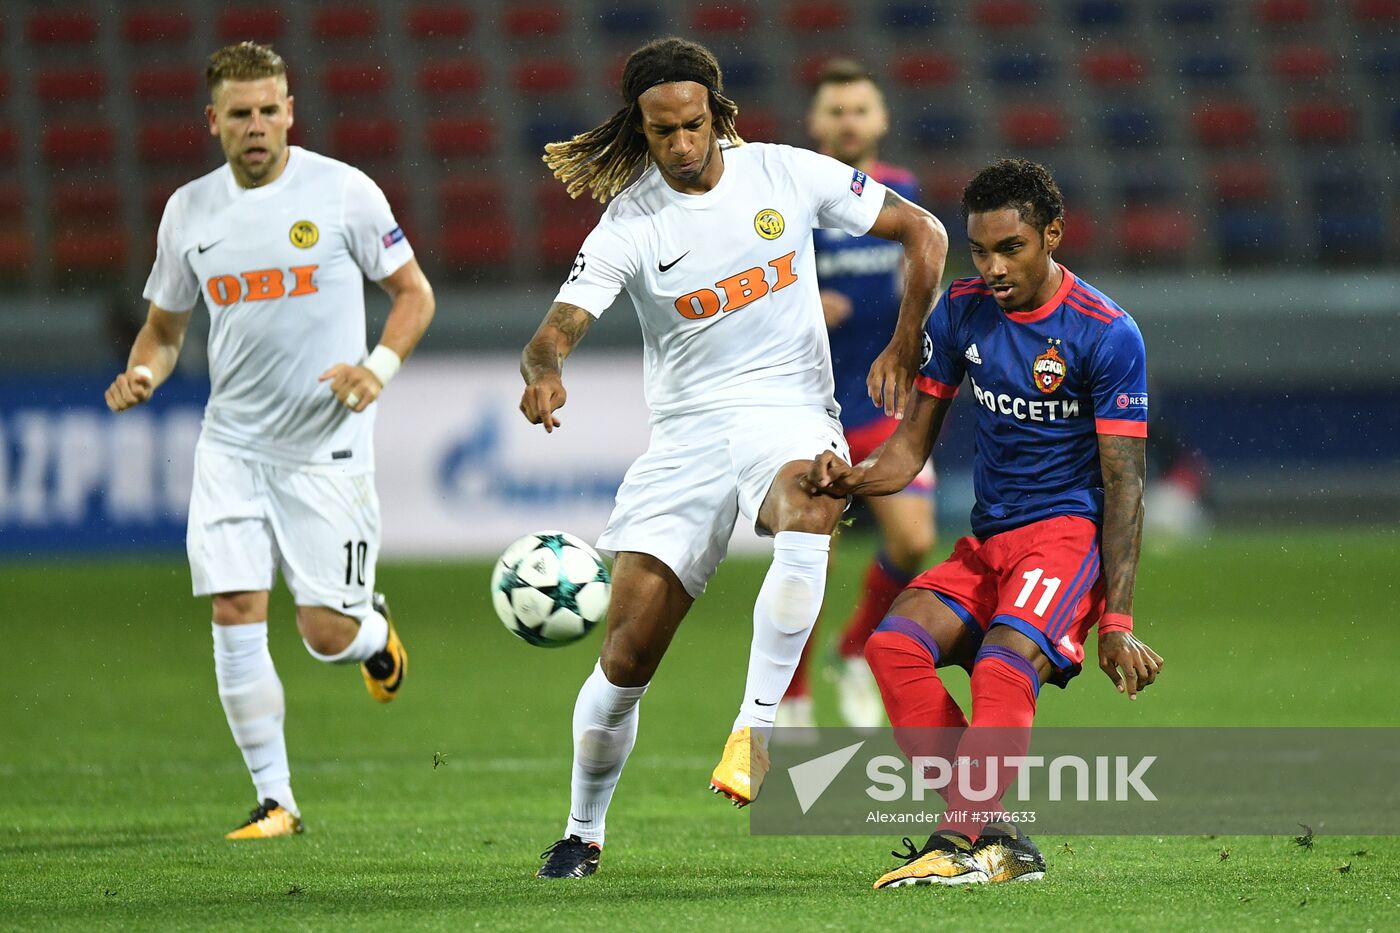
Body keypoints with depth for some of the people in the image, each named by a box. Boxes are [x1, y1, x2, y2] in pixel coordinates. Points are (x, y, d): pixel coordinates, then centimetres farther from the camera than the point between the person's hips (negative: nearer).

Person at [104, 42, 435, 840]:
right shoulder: (190, 211, 4)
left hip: (327, 445, -3)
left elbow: (414, 293, 2)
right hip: (232, 441, 3)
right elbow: (165, 326, 15)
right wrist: (143, 373, -7)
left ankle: (373, 628, 33)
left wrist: (380, 366, -15)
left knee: (327, 634, -6)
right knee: (235, 614, -8)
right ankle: (275, 799, 1)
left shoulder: (343, 191, -6)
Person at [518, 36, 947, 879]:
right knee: (626, 657, -5)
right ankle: (583, 834, 16)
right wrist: (544, 371, -40)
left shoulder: (787, 175, -1)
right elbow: (561, 325, -16)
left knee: (807, 512, -39)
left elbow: (922, 232, 9)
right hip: (688, 432, 1)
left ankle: (756, 728, -37)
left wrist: (905, 345, -2)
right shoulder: (631, 224, -4)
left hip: (791, 415, -1)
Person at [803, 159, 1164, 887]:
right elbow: (913, 445, 13)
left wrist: (1117, 621, -16)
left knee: (1005, 663, -33)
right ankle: (995, 838, -21)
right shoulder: (960, 314, 7)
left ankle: (958, 842, -41)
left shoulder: (1105, 333, -9)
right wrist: (852, 478, -11)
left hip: (1069, 529, -6)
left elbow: (1123, 485, -10)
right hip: (987, 543, 6)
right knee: (894, 645, -20)